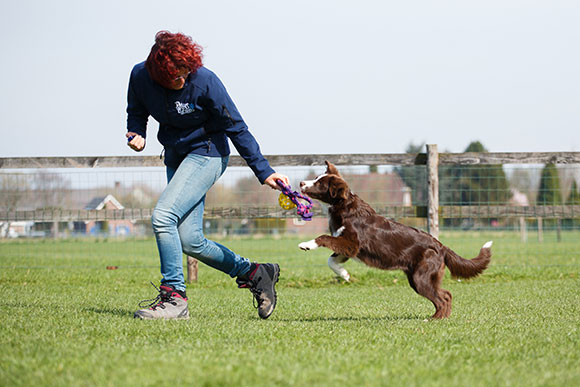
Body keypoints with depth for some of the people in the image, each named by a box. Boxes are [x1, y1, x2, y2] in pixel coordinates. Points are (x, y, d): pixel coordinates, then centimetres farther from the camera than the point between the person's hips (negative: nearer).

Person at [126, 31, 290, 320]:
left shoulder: (204, 81, -22)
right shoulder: (141, 76, -10)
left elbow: (236, 128, -16)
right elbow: (137, 111, 11)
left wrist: (263, 171, -17)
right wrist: (136, 134, -12)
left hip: (206, 153, -6)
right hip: (176, 157, 6)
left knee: (163, 216, -24)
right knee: (189, 241, -1)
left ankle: (174, 297, -16)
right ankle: (254, 273, 16)